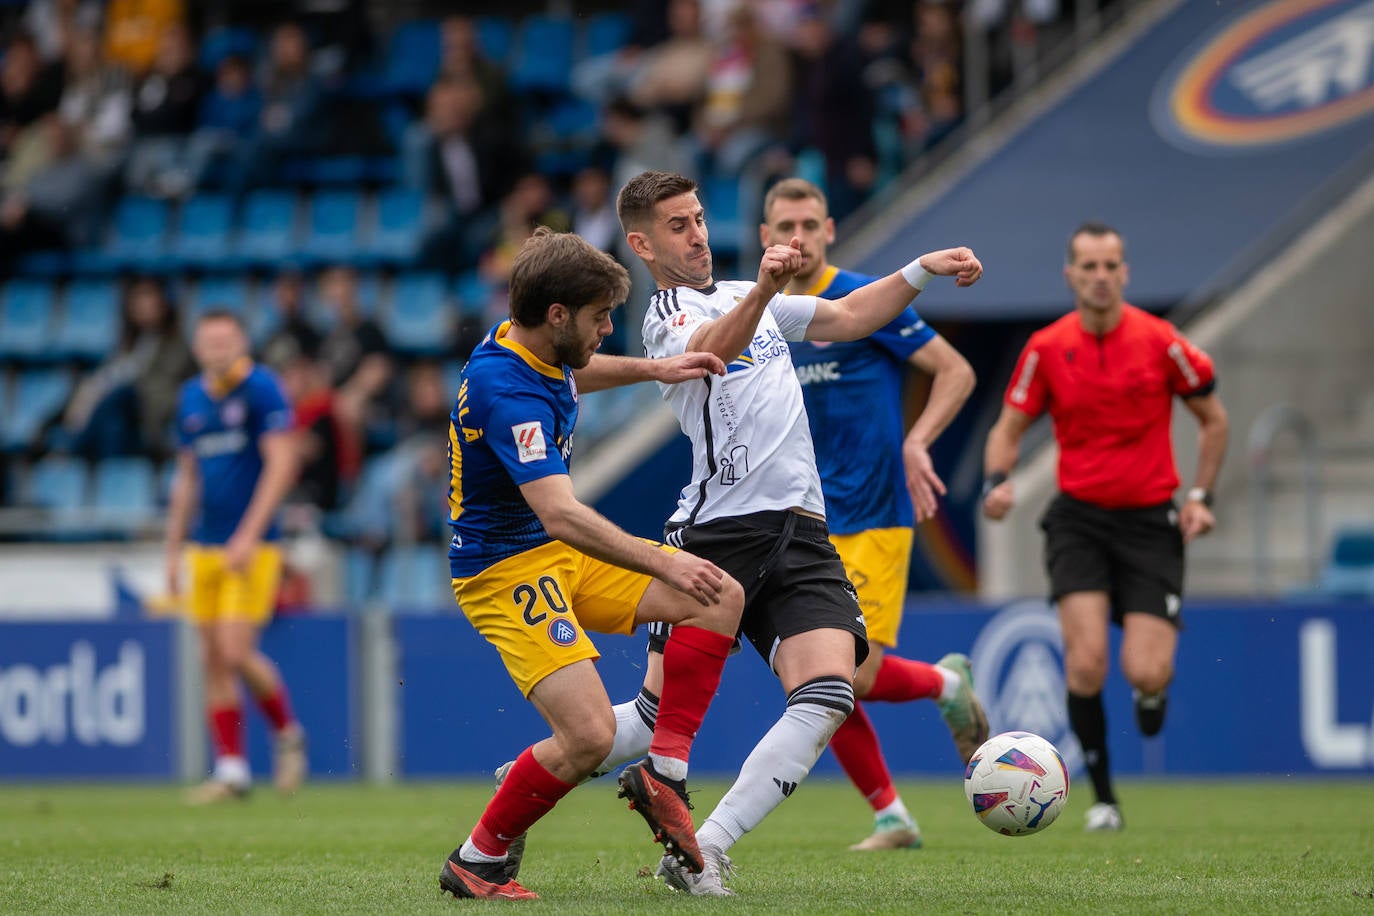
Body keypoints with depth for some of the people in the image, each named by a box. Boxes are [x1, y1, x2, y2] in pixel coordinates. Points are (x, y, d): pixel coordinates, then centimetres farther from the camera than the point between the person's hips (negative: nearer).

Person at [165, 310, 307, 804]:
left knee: (237, 651, -13)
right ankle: (231, 769, 8)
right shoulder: (191, 398, 11)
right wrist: (173, 549, 17)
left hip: (253, 545, -6)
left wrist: (249, 535, -20)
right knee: (214, 659, 3)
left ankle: (288, 734, 11)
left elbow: (281, 464, -14)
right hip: (205, 548, 6)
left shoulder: (261, 389, -9)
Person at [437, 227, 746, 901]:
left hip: (562, 554, 10)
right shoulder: (508, 392, -28)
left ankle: (663, 773, 2)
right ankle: (478, 861, -2)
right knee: (589, 734, -22)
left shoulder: (531, 348, 2)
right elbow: (561, 516, -39)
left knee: (720, 598, 1)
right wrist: (663, 564, -40)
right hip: (505, 568, -10)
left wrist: (654, 369, 20)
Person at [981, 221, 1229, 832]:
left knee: (1145, 674, -12)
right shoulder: (1046, 348, -2)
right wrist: (997, 479, -12)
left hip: (1151, 522, -1)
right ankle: (1103, 798, -1)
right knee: (1086, 662, -18)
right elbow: (1010, 426, 9)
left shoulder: (1159, 342, -6)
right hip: (1078, 518, 1)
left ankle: (1152, 689, 29)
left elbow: (1213, 419, 8)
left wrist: (1200, 495, 0)